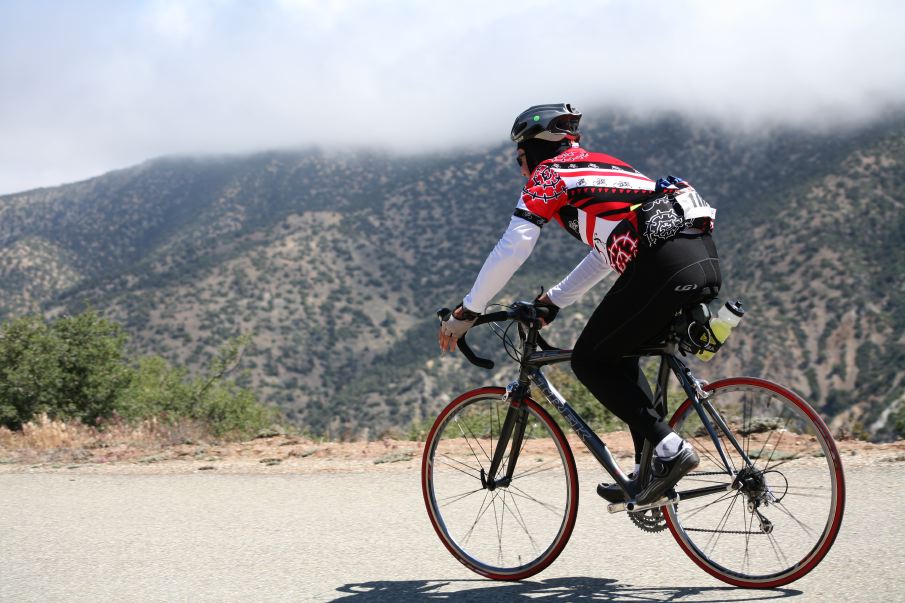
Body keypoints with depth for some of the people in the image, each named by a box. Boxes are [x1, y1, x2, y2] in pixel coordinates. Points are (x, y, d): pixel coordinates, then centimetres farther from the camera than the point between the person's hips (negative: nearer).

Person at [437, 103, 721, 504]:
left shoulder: (548, 175, 8)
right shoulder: (602, 165, 32)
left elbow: (511, 250, 0)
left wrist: (466, 313, 8)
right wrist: (554, 301, 39)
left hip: (662, 267, -8)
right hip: (705, 259, 8)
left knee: (590, 361, 5)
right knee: (618, 356, 24)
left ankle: (670, 448, -5)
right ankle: (648, 473, 18)